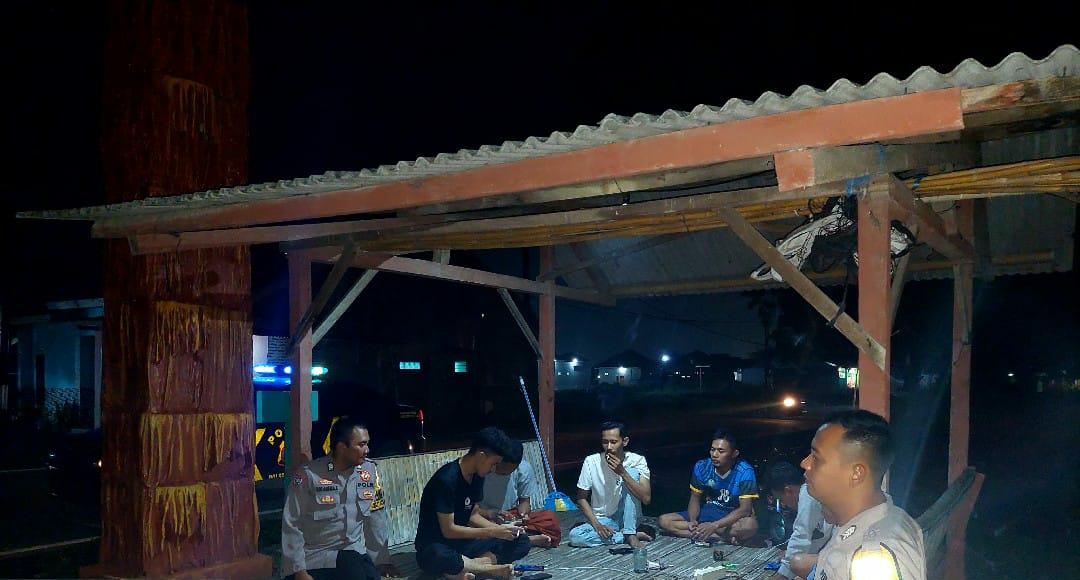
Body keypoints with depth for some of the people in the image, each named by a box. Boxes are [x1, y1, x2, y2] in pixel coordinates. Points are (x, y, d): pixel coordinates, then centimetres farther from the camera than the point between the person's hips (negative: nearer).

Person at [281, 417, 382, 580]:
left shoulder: (370, 470, -2)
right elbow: (292, 525, -11)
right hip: (316, 560, -3)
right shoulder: (308, 475, -14)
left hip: (354, 554, 3)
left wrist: (385, 559, 6)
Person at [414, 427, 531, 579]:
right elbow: (448, 530, -22)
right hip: (435, 545, -8)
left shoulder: (477, 477, 2)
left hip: (463, 541, 8)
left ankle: (464, 567, -21)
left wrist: (501, 528, -7)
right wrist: (493, 532, -20)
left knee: (521, 542, -7)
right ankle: (487, 567, -21)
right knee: (437, 557, -44)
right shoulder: (446, 479, -23)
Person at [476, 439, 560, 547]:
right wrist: (490, 513, -33)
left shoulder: (524, 469, -8)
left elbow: (525, 501, 4)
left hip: (513, 517, 3)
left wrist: (523, 513, -18)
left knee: (551, 518, -18)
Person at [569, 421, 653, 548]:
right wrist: (597, 525, -16)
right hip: (601, 519, 2)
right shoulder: (591, 462, -10)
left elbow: (646, 499, -22)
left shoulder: (637, 461, -12)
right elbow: (581, 498, -2)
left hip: (627, 518, -1)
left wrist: (622, 473, -31)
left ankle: (630, 533, -19)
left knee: (632, 471, -22)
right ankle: (634, 535, -15)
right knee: (574, 536, -30)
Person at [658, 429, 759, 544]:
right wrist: (693, 521, -21)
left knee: (751, 525, -40)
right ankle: (724, 538, -20)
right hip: (707, 512, 6)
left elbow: (745, 509, -24)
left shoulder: (745, 472, -19)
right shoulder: (701, 467, -7)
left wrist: (714, 526, -35)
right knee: (664, 521, -16)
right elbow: (695, 499, 2)